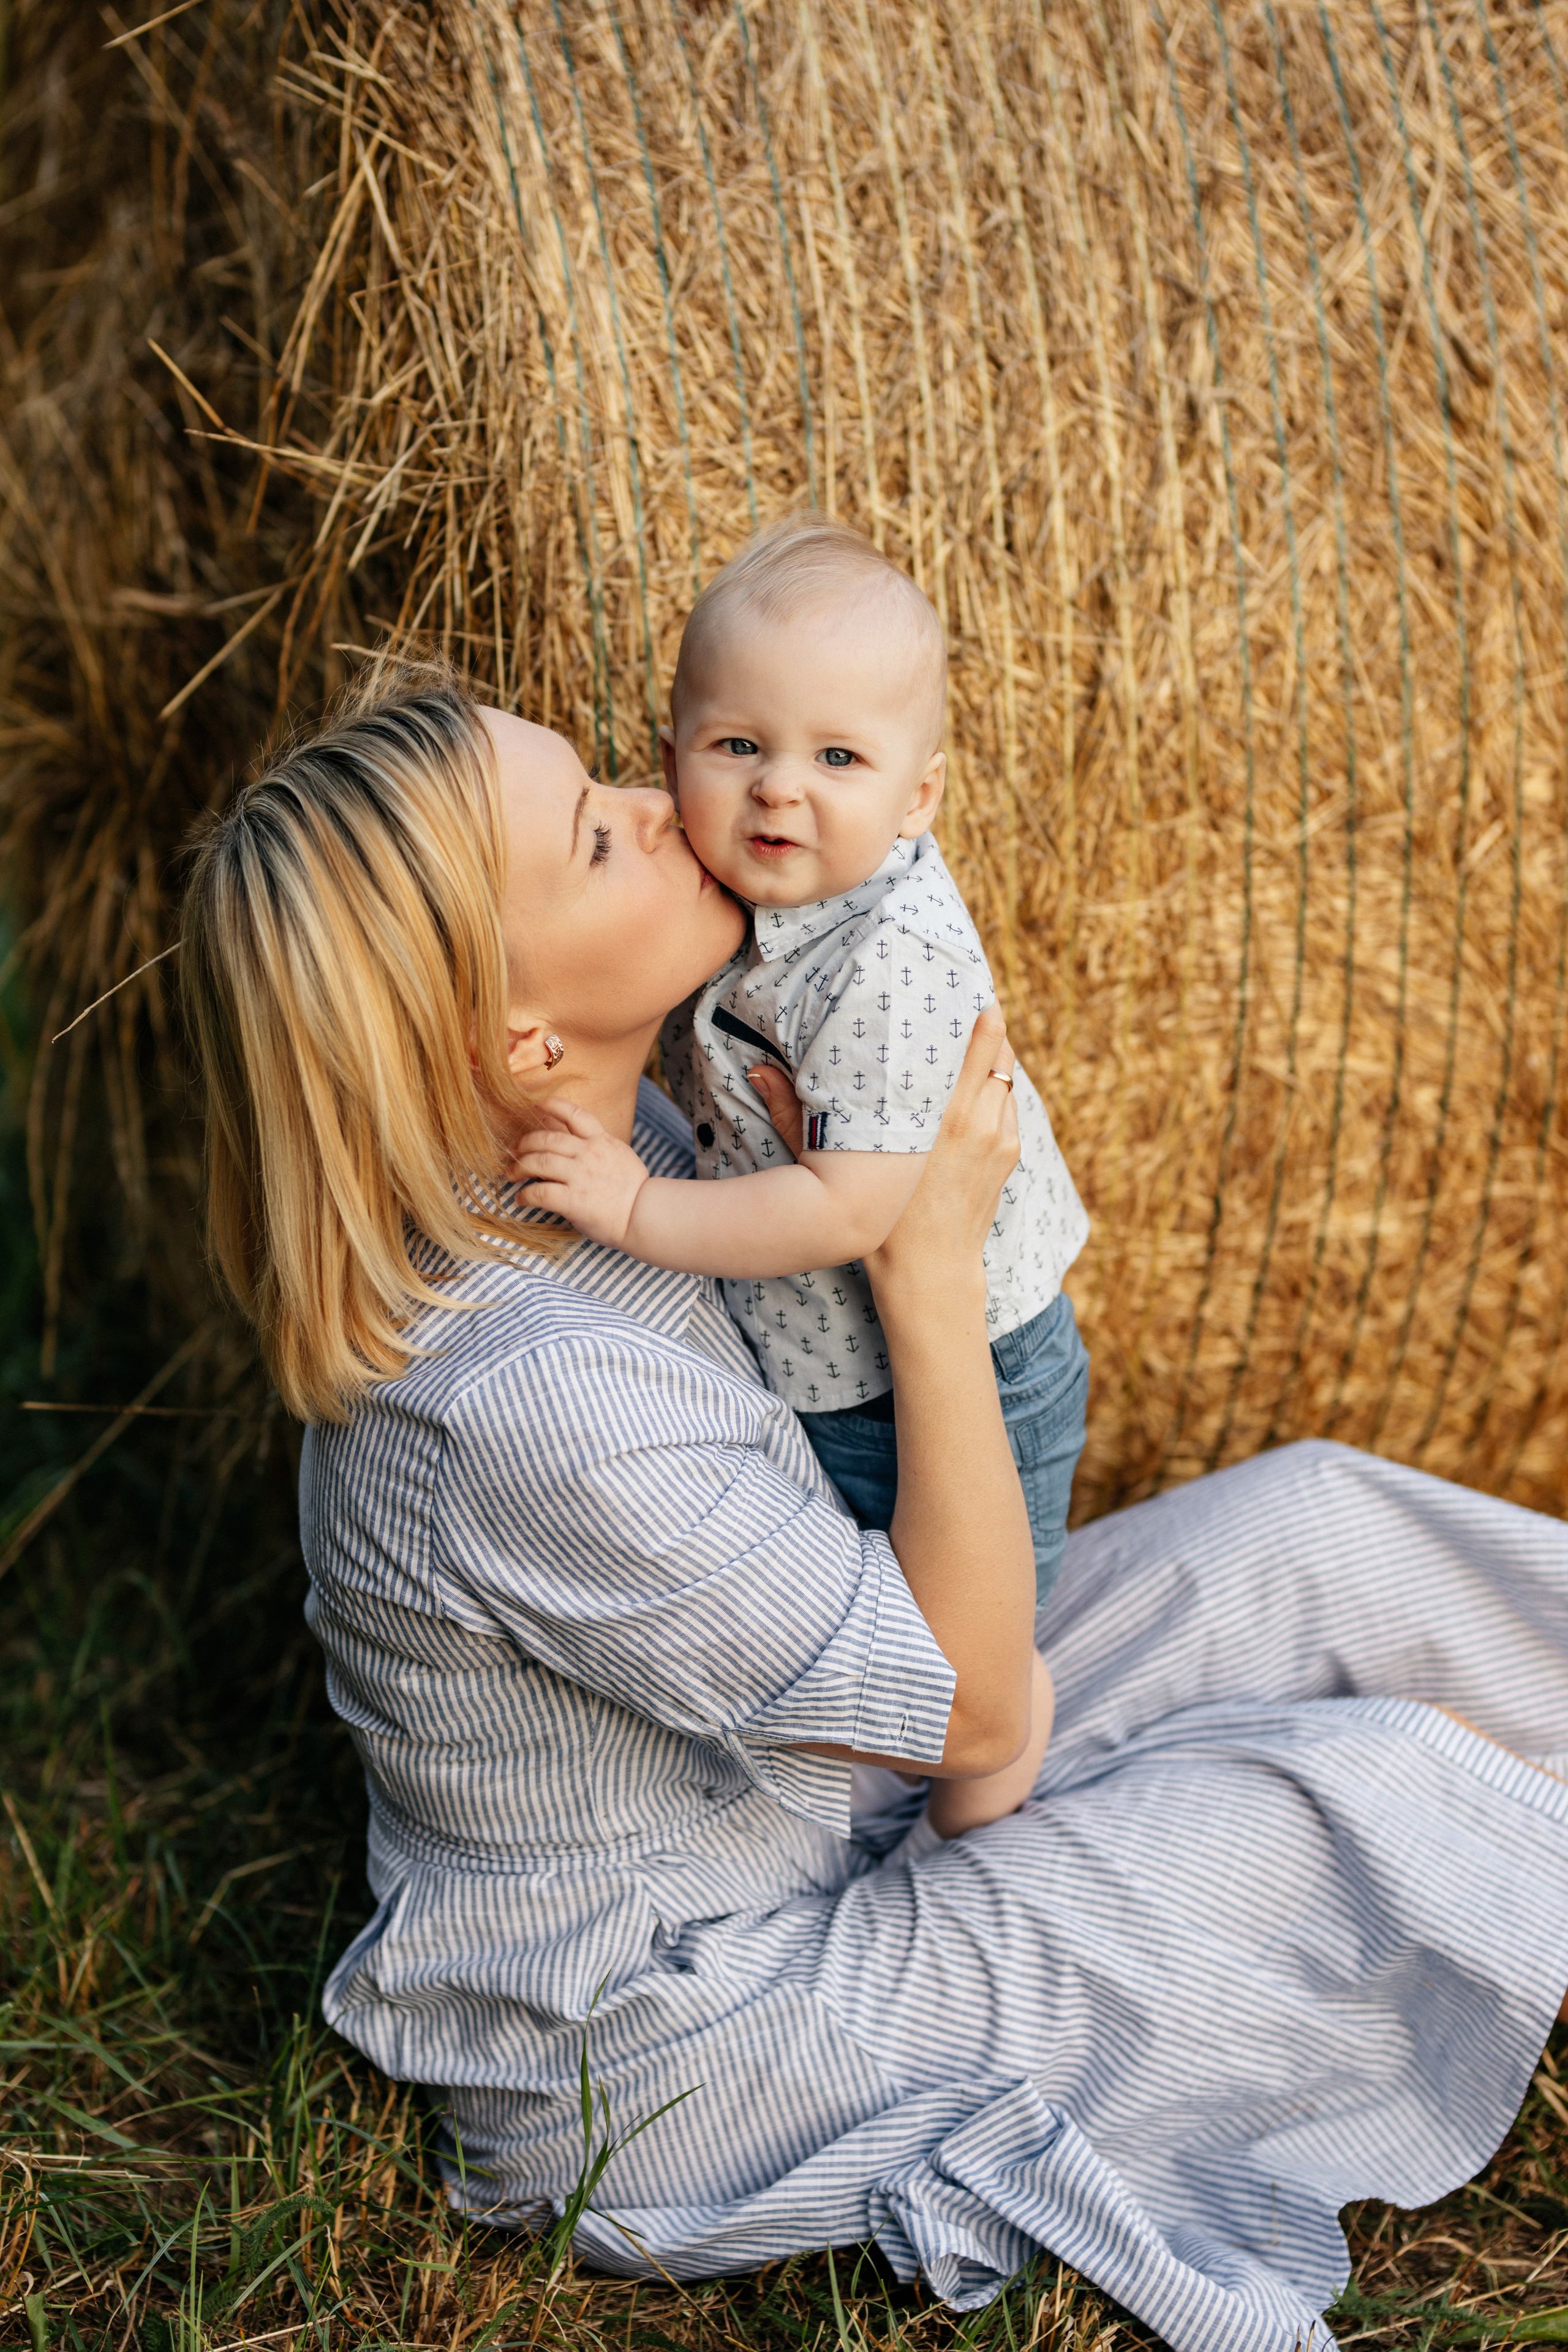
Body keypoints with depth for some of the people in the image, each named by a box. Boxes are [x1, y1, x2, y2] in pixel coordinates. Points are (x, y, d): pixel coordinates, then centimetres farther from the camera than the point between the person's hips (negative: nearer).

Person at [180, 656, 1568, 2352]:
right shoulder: (534, 1407, -37)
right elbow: (975, 1705, -25)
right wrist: (934, 1264, -24)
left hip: (773, 1816, 9)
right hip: (666, 2062, -8)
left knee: (1312, 1528, 3)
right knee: (1381, 1804, -8)